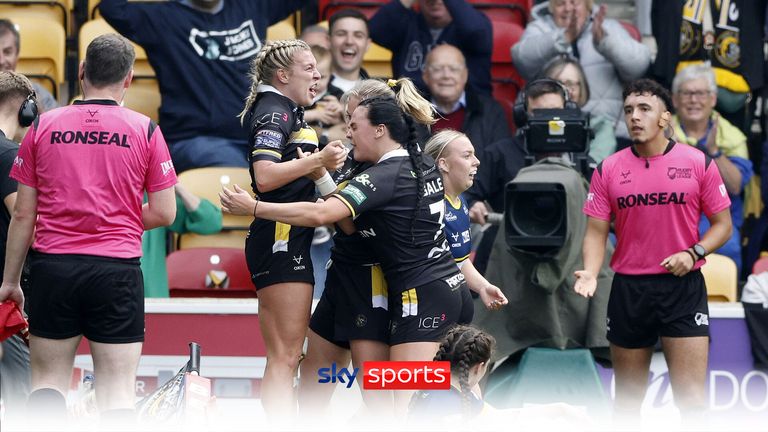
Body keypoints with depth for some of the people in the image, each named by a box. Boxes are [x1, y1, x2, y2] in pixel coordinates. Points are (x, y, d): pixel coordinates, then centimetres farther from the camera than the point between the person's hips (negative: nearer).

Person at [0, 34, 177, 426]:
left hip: (51, 267, 1)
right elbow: (164, 213, 0)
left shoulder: (43, 126, 2)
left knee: (48, 380, 12)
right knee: (117, 390, 1)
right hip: (117, 270, -1)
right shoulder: (145, 130, -1)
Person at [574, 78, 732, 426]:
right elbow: (596, 231, 2)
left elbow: (723, 224, 3)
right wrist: (590, 273, -16)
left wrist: (693, 253, -14)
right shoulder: (608, 170, 3)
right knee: (627, 397, 11)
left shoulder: (698, 163, -1)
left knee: (692, 399, -10)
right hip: (628, 290, 2)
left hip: (683, 286, -2)